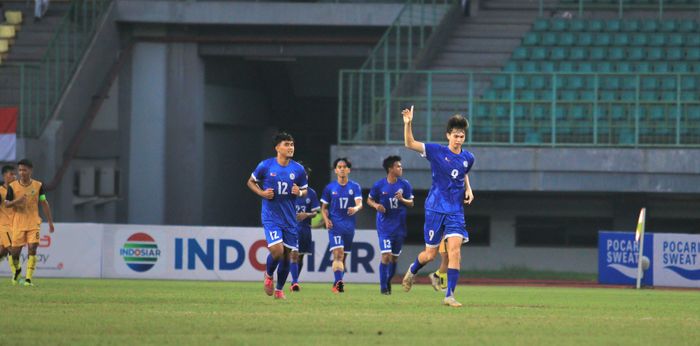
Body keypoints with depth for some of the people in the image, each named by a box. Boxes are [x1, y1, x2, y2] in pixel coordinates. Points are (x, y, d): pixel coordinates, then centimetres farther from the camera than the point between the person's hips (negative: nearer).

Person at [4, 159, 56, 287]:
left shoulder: (38, 186, 0)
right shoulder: (13, 186, -2)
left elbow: (44, 204, 7)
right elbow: (6, 204, 1)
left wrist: (50, 222, 8)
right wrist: (16, 201, -22)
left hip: (34, 223, 0)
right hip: (18, 223, 0)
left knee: (32, 249, -14)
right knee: (15, 251, 2)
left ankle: (28, 278, -11)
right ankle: (17, 269, 35)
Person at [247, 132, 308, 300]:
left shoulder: (298, 169, 1)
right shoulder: (265, 166, -6)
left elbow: (304, 190, 13)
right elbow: (250, 182, 9)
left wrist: (299, 192, -11)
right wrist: (261, 193, -9)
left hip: (289, 218, 3)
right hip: (270, 216, -3)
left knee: (287, 255, 6)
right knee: (277, 250, -19)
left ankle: (279, 289, 25)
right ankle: (268, 275, 13)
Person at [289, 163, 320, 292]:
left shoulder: (311, 193, 3)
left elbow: (315, 212, 3)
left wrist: (307, 215, -16)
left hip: (305, 228, 3)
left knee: (300, 257, 12)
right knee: (294, 255, -16)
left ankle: (295, 281, 27)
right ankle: (295, 282, -21)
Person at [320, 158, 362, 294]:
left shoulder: (355, 187, 4)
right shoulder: (330, 188, 5)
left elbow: (359, 204, -9)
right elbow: (324, 207, 11)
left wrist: (356, 208, -33)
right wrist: (326, 219, -8)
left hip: (349, 225, 2)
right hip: (335, 225, -2)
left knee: (343, 256, 10)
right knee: (338, 253, -19)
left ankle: (337, 284, 23)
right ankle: (338, 282, -29)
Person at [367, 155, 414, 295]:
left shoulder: (405, 185, 0)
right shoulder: (379, 185, -6)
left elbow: (411, 203, 4)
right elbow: (370, 200, 7)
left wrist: (402, 199, -17)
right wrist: (376, 205, -14)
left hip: (399, 226, 3)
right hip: (384, 225, -3)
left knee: (395, 257, 11)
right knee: (386, 255, -14)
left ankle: (389, 281, 33)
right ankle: (383, 287, -3)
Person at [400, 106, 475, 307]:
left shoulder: (468, 158, 5)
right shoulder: (437, 151, -6)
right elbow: (409, 144, -13)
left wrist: (468, 190, 9)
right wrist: (408, 124, -27)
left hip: (456, 211, 2)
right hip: (435, 208, -2)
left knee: (455, 249, -16)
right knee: (431, 254, 5)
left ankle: (449, 295, -15)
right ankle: (413, 271, 41)